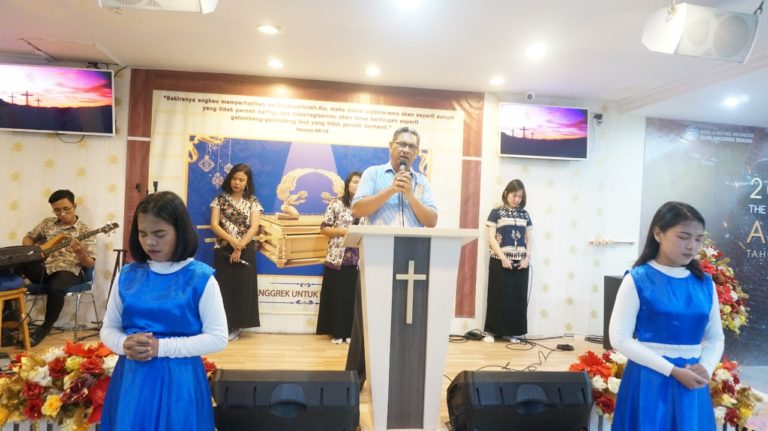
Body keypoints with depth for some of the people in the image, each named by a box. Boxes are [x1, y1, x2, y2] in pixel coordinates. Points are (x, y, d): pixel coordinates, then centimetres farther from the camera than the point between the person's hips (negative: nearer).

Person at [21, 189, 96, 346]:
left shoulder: (85, 232, -2)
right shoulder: (47, 223, 14)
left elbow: (90, 264, -6)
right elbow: (28, 238, 24)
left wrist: (81, 253, -29)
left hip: (69, 271, -4)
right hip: (43, 268, 4)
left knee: (56, 287, -37)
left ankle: (46, 326, -9)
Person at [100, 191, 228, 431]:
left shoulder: (200, 278, -10)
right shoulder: (127, 275, 2)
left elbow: (218, 337, -11)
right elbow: (108, 328, 10)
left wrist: (161, 347, -17)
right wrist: (125, 345, -12)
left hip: (178, 381, -3)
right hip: (131, 380, 3)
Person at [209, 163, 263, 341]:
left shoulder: (252, 202, 2)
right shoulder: (220, 199, 5)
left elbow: (254, 227, -6)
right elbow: (214, 224, -3)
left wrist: (239, 248, -15)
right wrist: (231, 240, -17)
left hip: (245, 251, 0)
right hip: (223, 250, 1)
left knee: (242, 287, 2)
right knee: (223, 287, 1)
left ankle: (236, 326, 13)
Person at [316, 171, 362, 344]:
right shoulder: (336, 204, 2)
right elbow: (324, 228, 0)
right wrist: (343, 231, -11)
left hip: (358, 260, 2)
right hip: (337, 259, -2)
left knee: (353, 297, 6)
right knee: (336, 296, 3)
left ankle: (350, 332, 17)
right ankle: (336, 332, 15)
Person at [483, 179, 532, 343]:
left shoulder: (525, 214, 13)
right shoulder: (496, 212, 0)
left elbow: (528, 239, 13)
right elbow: (491, 238, -5)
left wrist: (527, 257, -2)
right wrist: (502, 257, -14)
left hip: (520, 262, 4)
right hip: (500, 261, -4)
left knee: (518, 297, 4)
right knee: (500, 296, -1)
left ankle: (511, 331, 13)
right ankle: (494, 330, 8)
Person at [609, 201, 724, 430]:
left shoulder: (705, 284, 4)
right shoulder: (637, 279, -11)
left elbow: (715, 337, 12)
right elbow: (620, 338, -13)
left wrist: (706, 368, -8)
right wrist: (673, 371, -16)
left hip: (692, 383, 4)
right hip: (649, 380, -4)